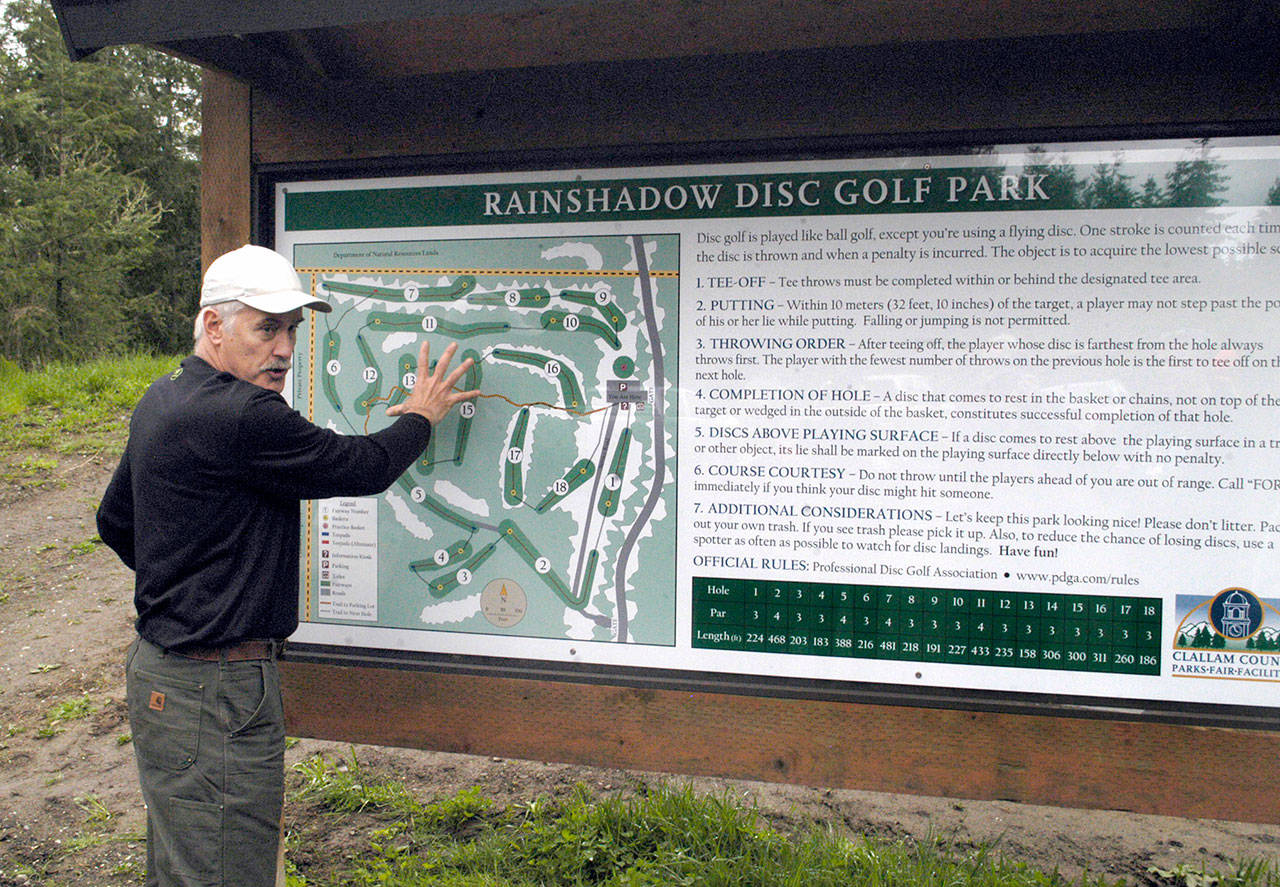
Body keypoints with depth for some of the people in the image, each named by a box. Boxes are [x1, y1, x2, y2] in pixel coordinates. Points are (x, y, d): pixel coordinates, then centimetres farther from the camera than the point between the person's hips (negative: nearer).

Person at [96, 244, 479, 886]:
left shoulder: (161, 400, 10)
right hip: (216, 692, -11)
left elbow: (114, 523, 21)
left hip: (161, 667, 11)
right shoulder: (243, 417, -23)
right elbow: (363, 468, -14)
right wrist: (419, 417, 4)